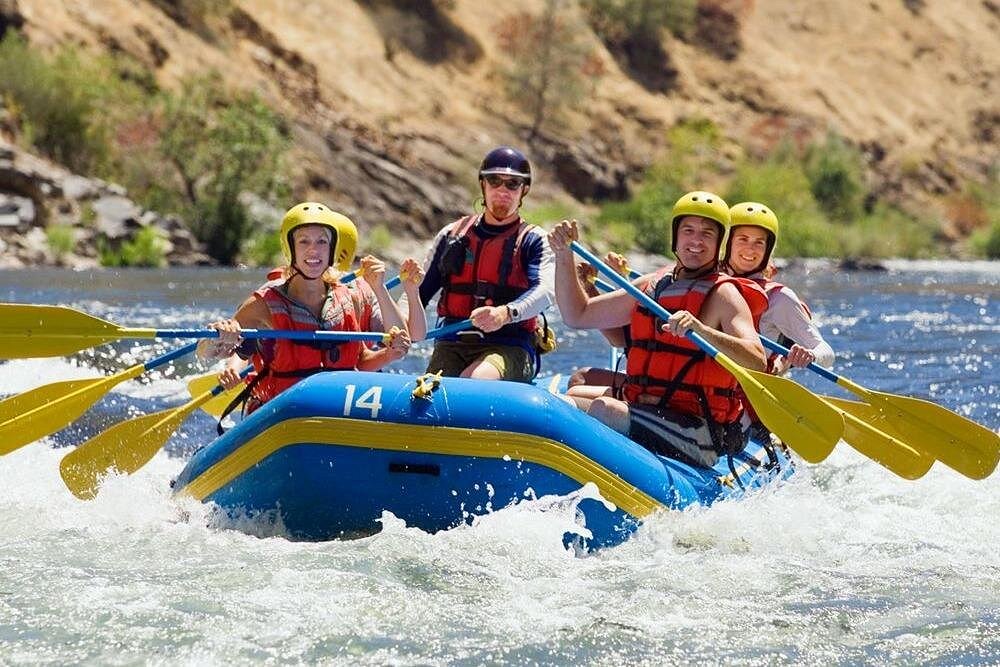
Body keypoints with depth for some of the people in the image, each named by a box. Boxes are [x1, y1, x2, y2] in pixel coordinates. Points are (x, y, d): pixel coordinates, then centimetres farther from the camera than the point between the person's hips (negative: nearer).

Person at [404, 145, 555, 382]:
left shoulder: (533, 241, 6)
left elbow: (545, 291, -13)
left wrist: (505, 314, -35)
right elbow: (420, 292, 15)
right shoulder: (452, 235, 17)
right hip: (451, 345, 3)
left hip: (509, 347, -3)